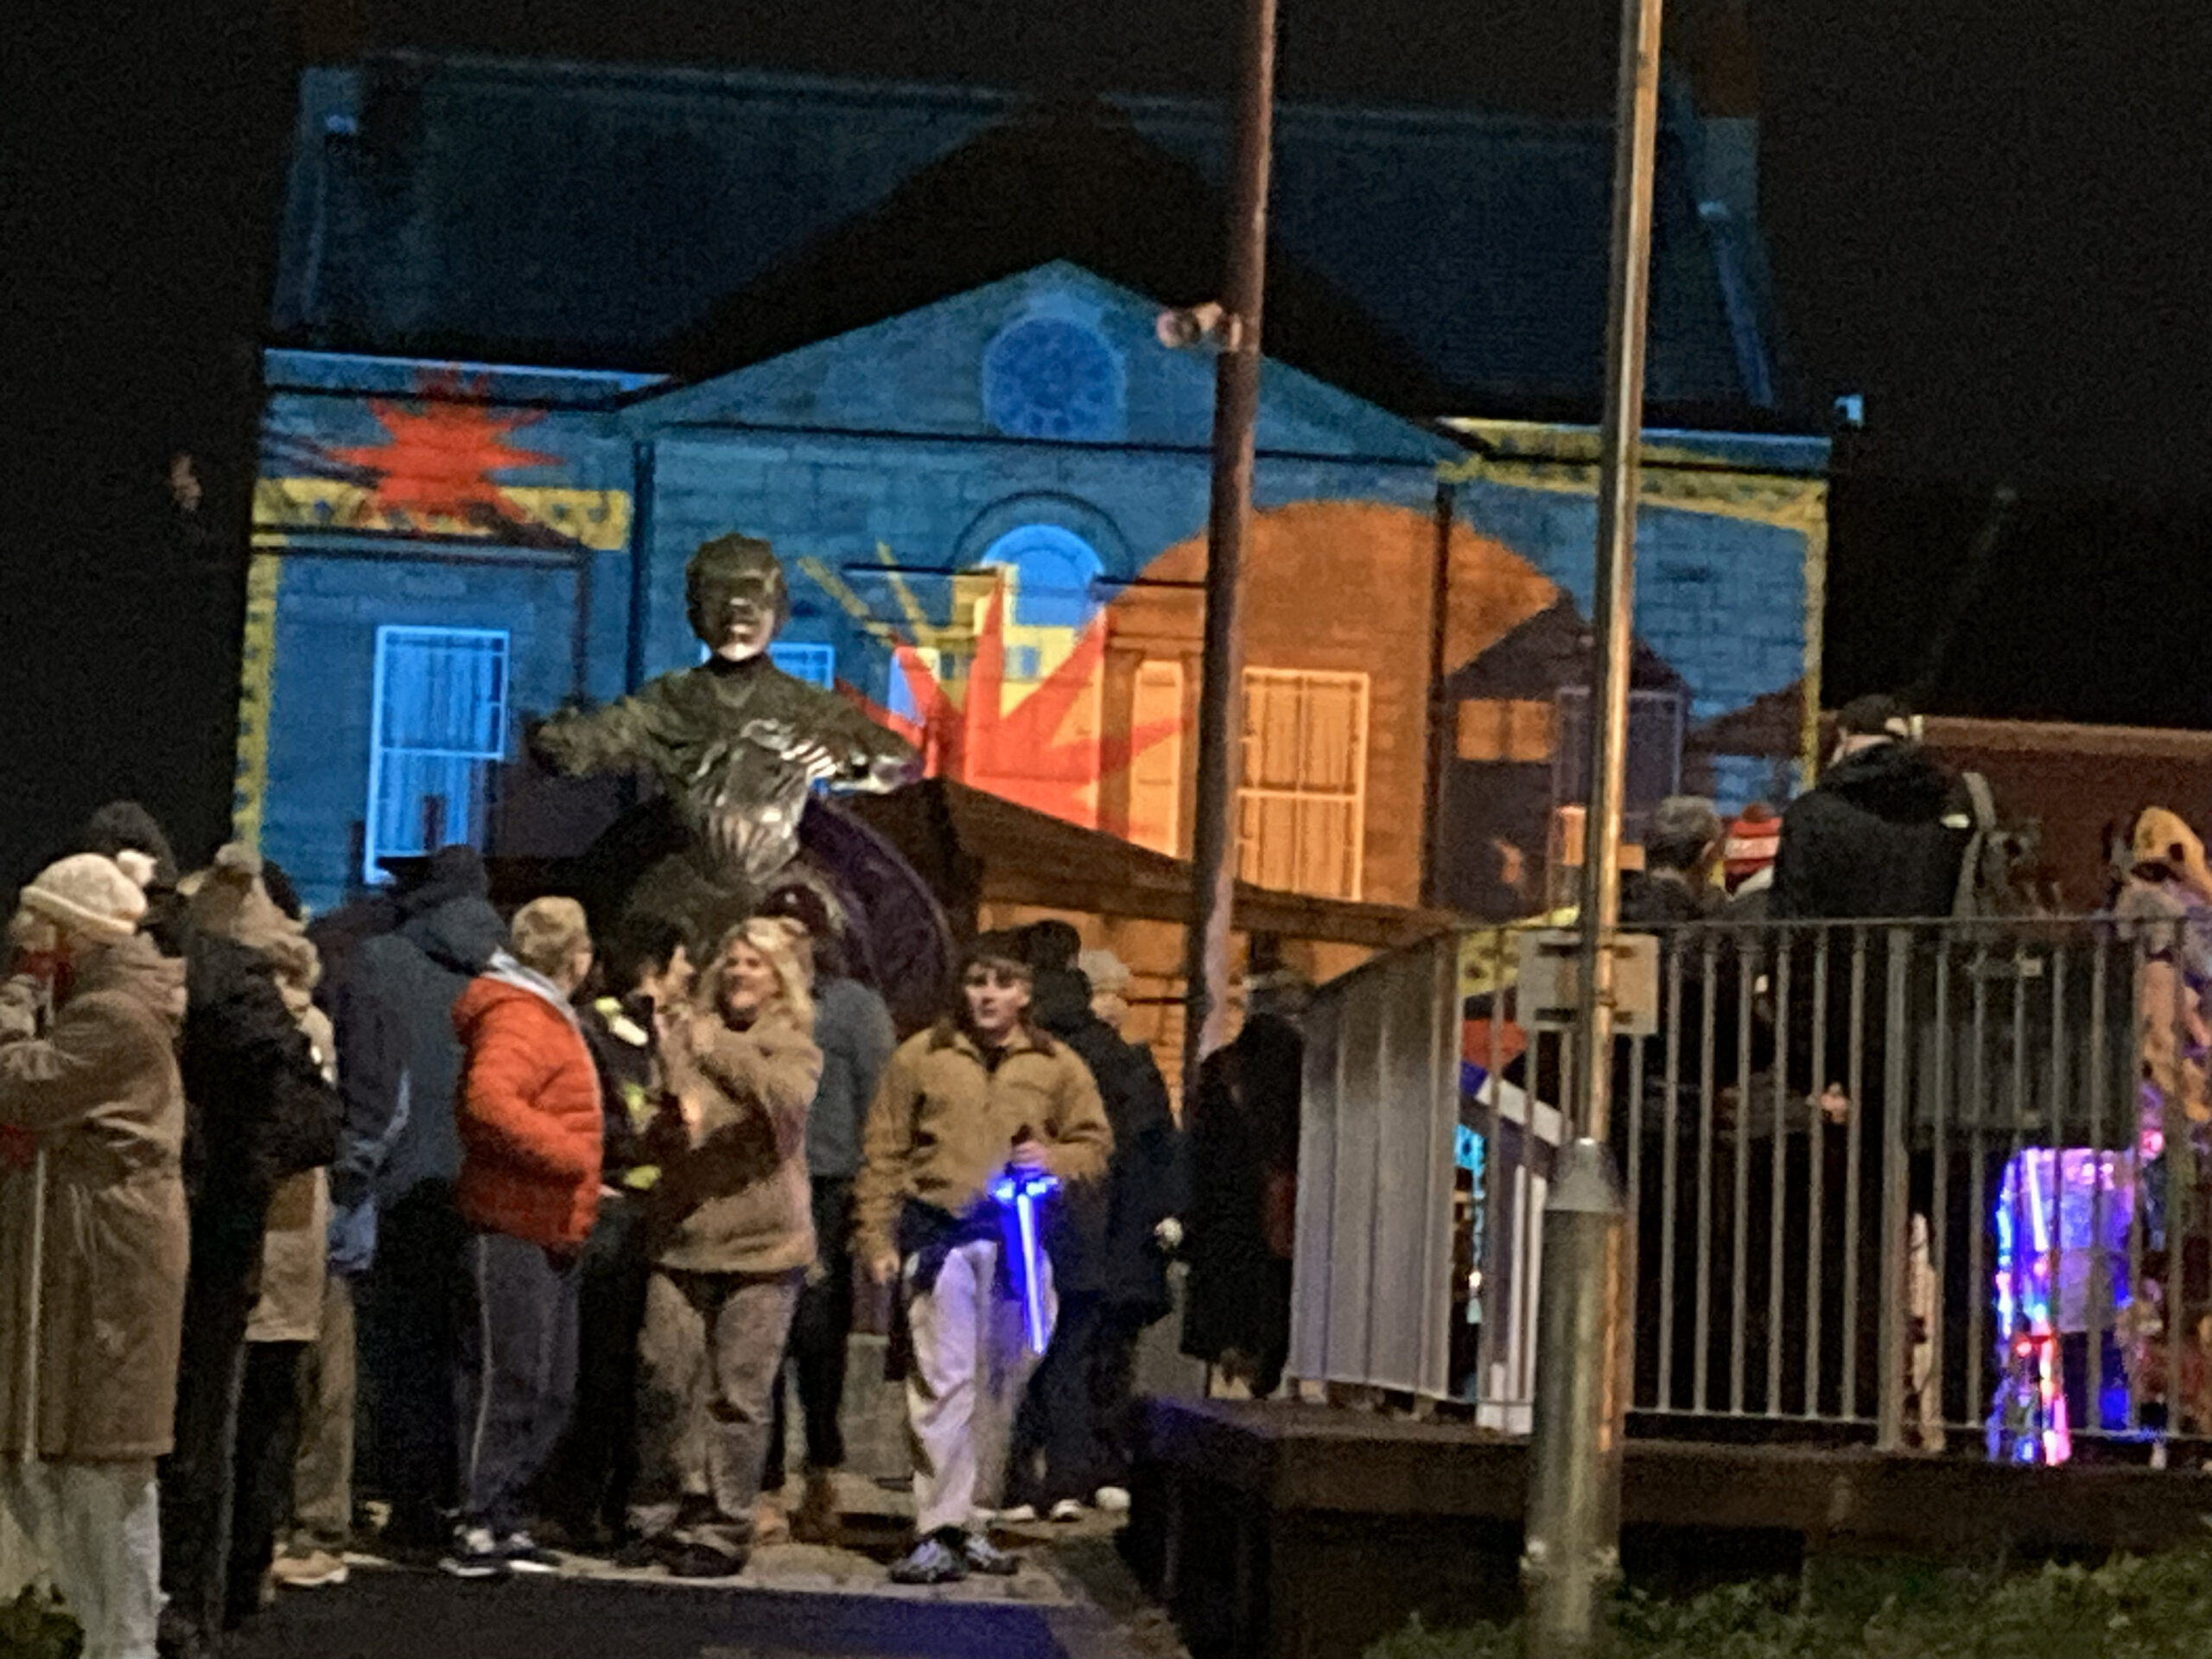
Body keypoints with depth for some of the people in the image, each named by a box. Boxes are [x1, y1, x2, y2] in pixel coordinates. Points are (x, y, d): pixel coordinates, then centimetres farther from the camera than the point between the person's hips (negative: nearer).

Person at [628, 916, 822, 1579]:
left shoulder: (795, 1046, 6)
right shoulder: (690, 1037, 12)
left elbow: (787, 1100, -17)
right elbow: (656, 1141, 15)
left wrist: (719, 1052, -25)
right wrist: (669, 1122, -8)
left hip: (762, 1245, -2)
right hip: (682, 1238, 3)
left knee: (737, 1392, -3)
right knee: (663, 1378, -1)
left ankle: (722, 1530, 4)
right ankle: (660, 1512, 14)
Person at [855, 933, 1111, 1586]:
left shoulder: (1058, 1067, 8)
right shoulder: (920, 1057, 5)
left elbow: (1096, 1144, 13)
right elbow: (883, 1154, 6)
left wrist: (1056, 1159, -8)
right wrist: (877, 1238, 0)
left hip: (1020, 1237, 2)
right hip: (940, 1233, -2)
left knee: (1001, 1384, 7)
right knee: (942, 1381, -10)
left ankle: (968, 1518, 20)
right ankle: (938, 1531, -10)